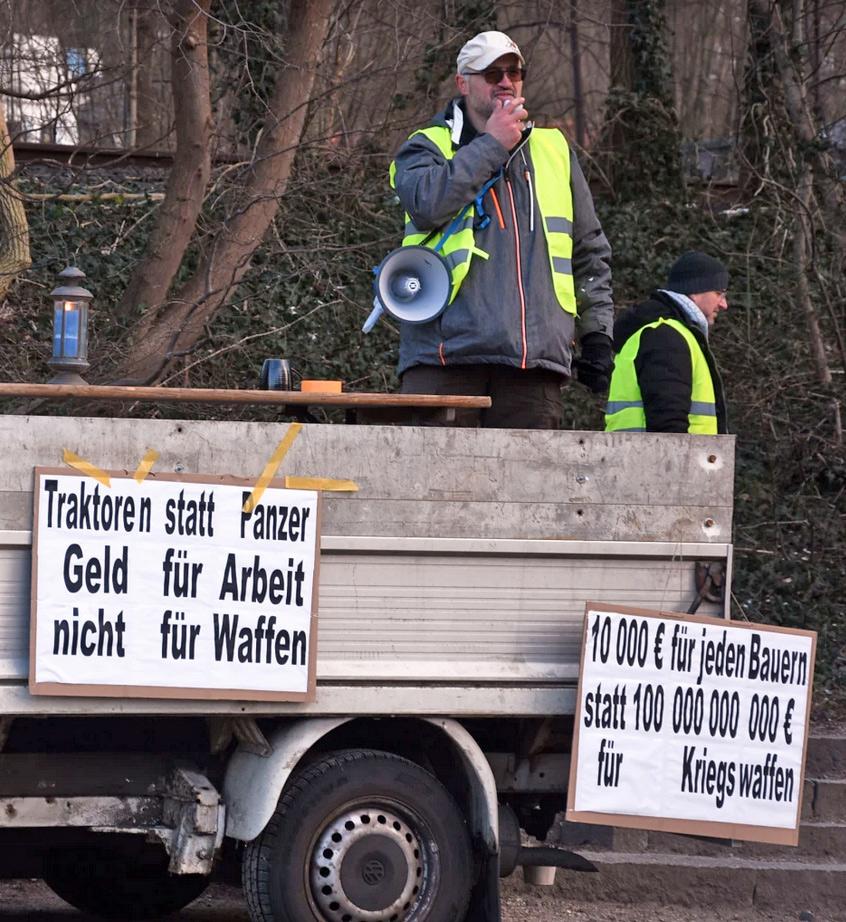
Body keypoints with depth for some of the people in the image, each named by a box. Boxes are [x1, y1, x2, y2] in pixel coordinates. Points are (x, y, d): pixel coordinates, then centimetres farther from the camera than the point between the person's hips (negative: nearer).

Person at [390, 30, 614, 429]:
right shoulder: (427, 148, 12)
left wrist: (596, 332, 14)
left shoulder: (553, 150, 22)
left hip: (534, 359, 3)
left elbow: (590, 251, 23)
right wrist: (491, 145, -5)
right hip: (447, 351, -3)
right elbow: (427, 202, -13)